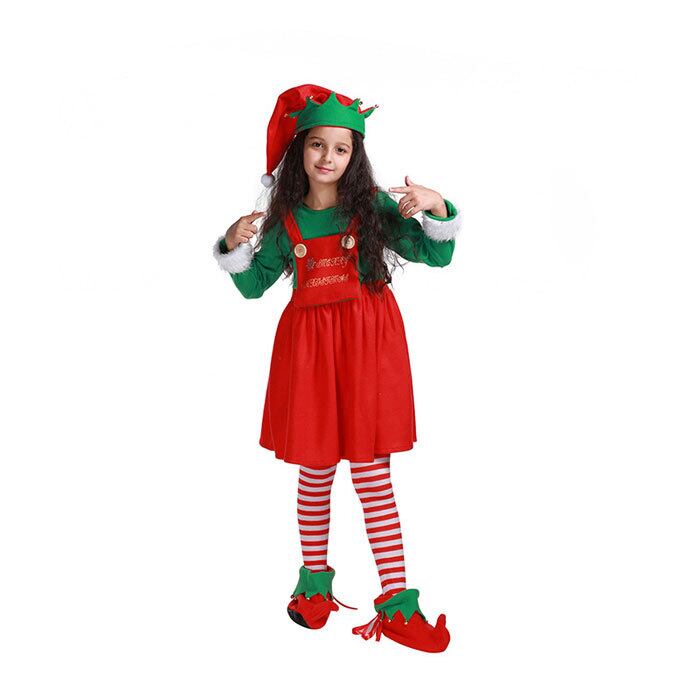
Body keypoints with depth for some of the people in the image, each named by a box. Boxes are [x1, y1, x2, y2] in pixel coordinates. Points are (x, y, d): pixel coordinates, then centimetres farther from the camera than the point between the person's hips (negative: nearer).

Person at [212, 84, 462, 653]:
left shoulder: (373, 205, 0)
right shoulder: (285, 219, 5)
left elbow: (437, 255, -2)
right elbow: (253, 285, 12)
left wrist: (436, 209, -19)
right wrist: (236, 245, -6)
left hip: (368, 341, -1)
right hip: (308, 344, 2)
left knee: (373, 473, 0)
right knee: (316, 469, 10)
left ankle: (398, 603, 9)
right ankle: (315, 580, 31)